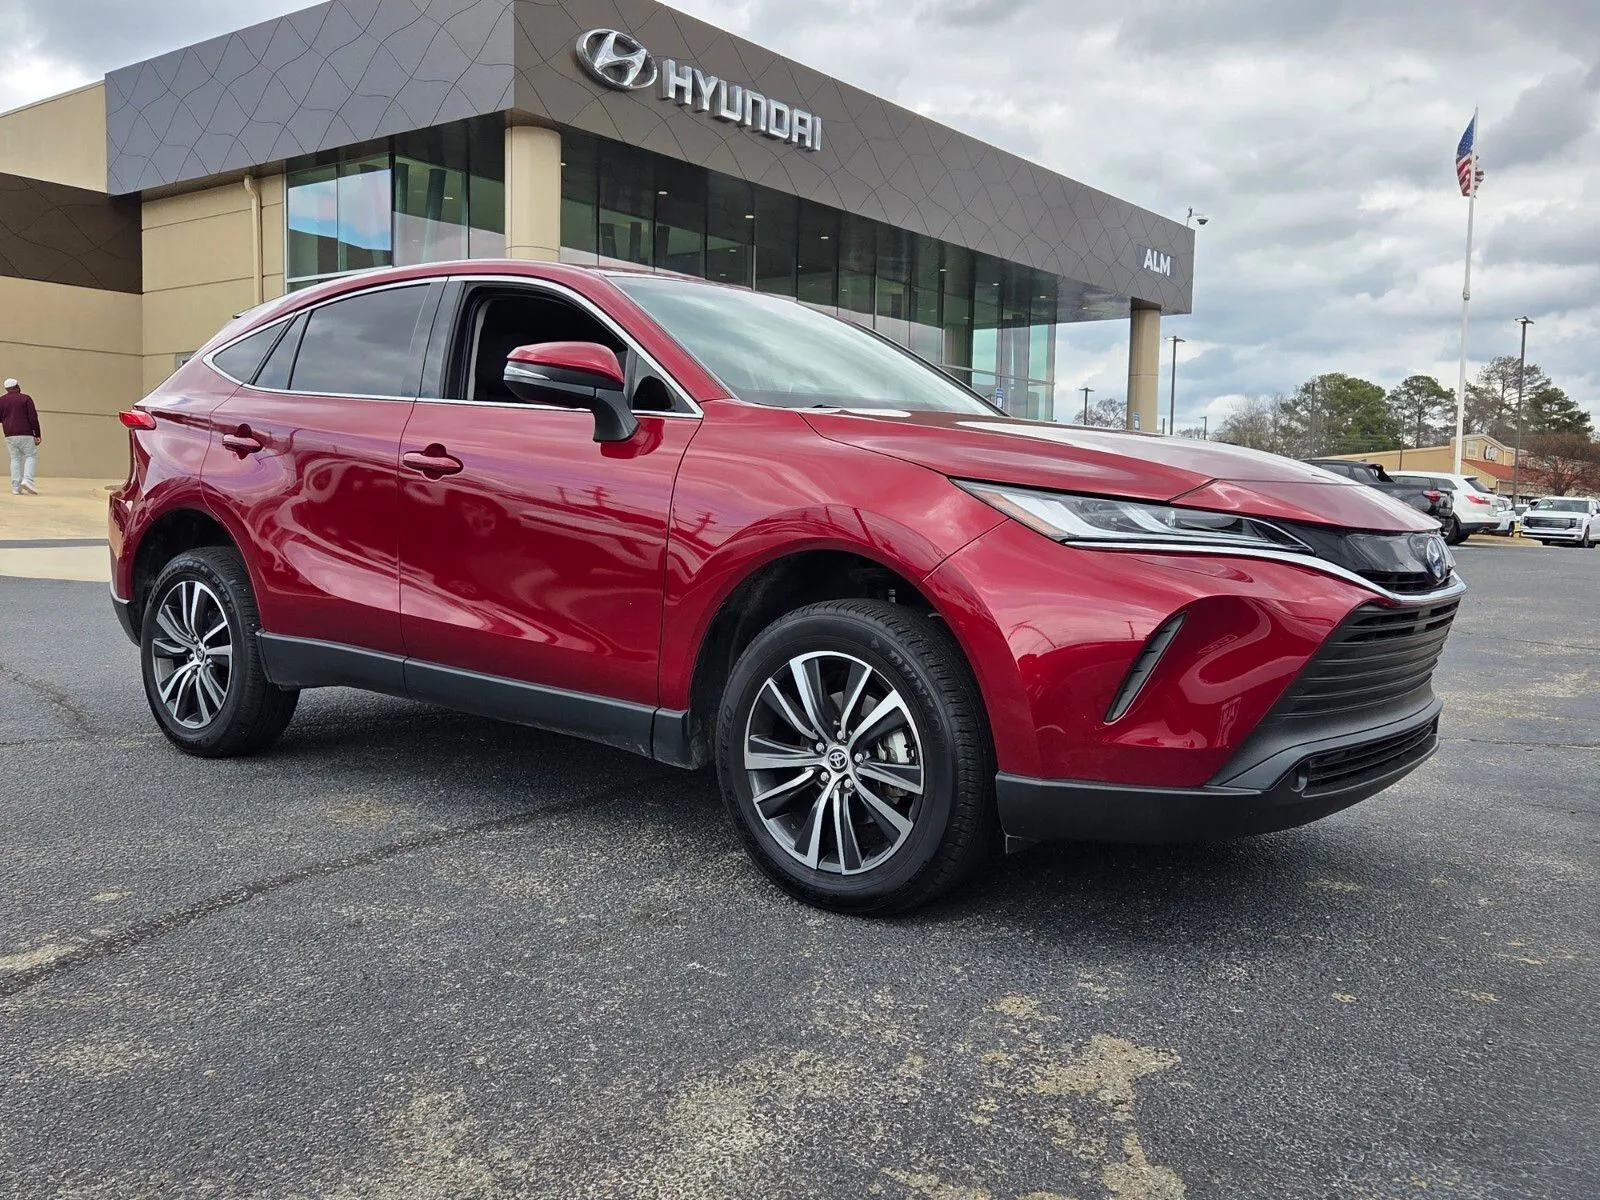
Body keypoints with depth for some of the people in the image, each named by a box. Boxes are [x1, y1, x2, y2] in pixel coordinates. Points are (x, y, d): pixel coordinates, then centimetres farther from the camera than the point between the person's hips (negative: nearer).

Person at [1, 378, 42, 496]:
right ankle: (27, 480, -18)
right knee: (30, 456, 4)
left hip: (9, 435, 4)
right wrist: (37, 435, -6)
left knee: (15, 459, 7)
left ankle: (16, 487, 0)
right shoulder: (25, 398, -1)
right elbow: (33, 417, -7)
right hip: (25, 434, -4)